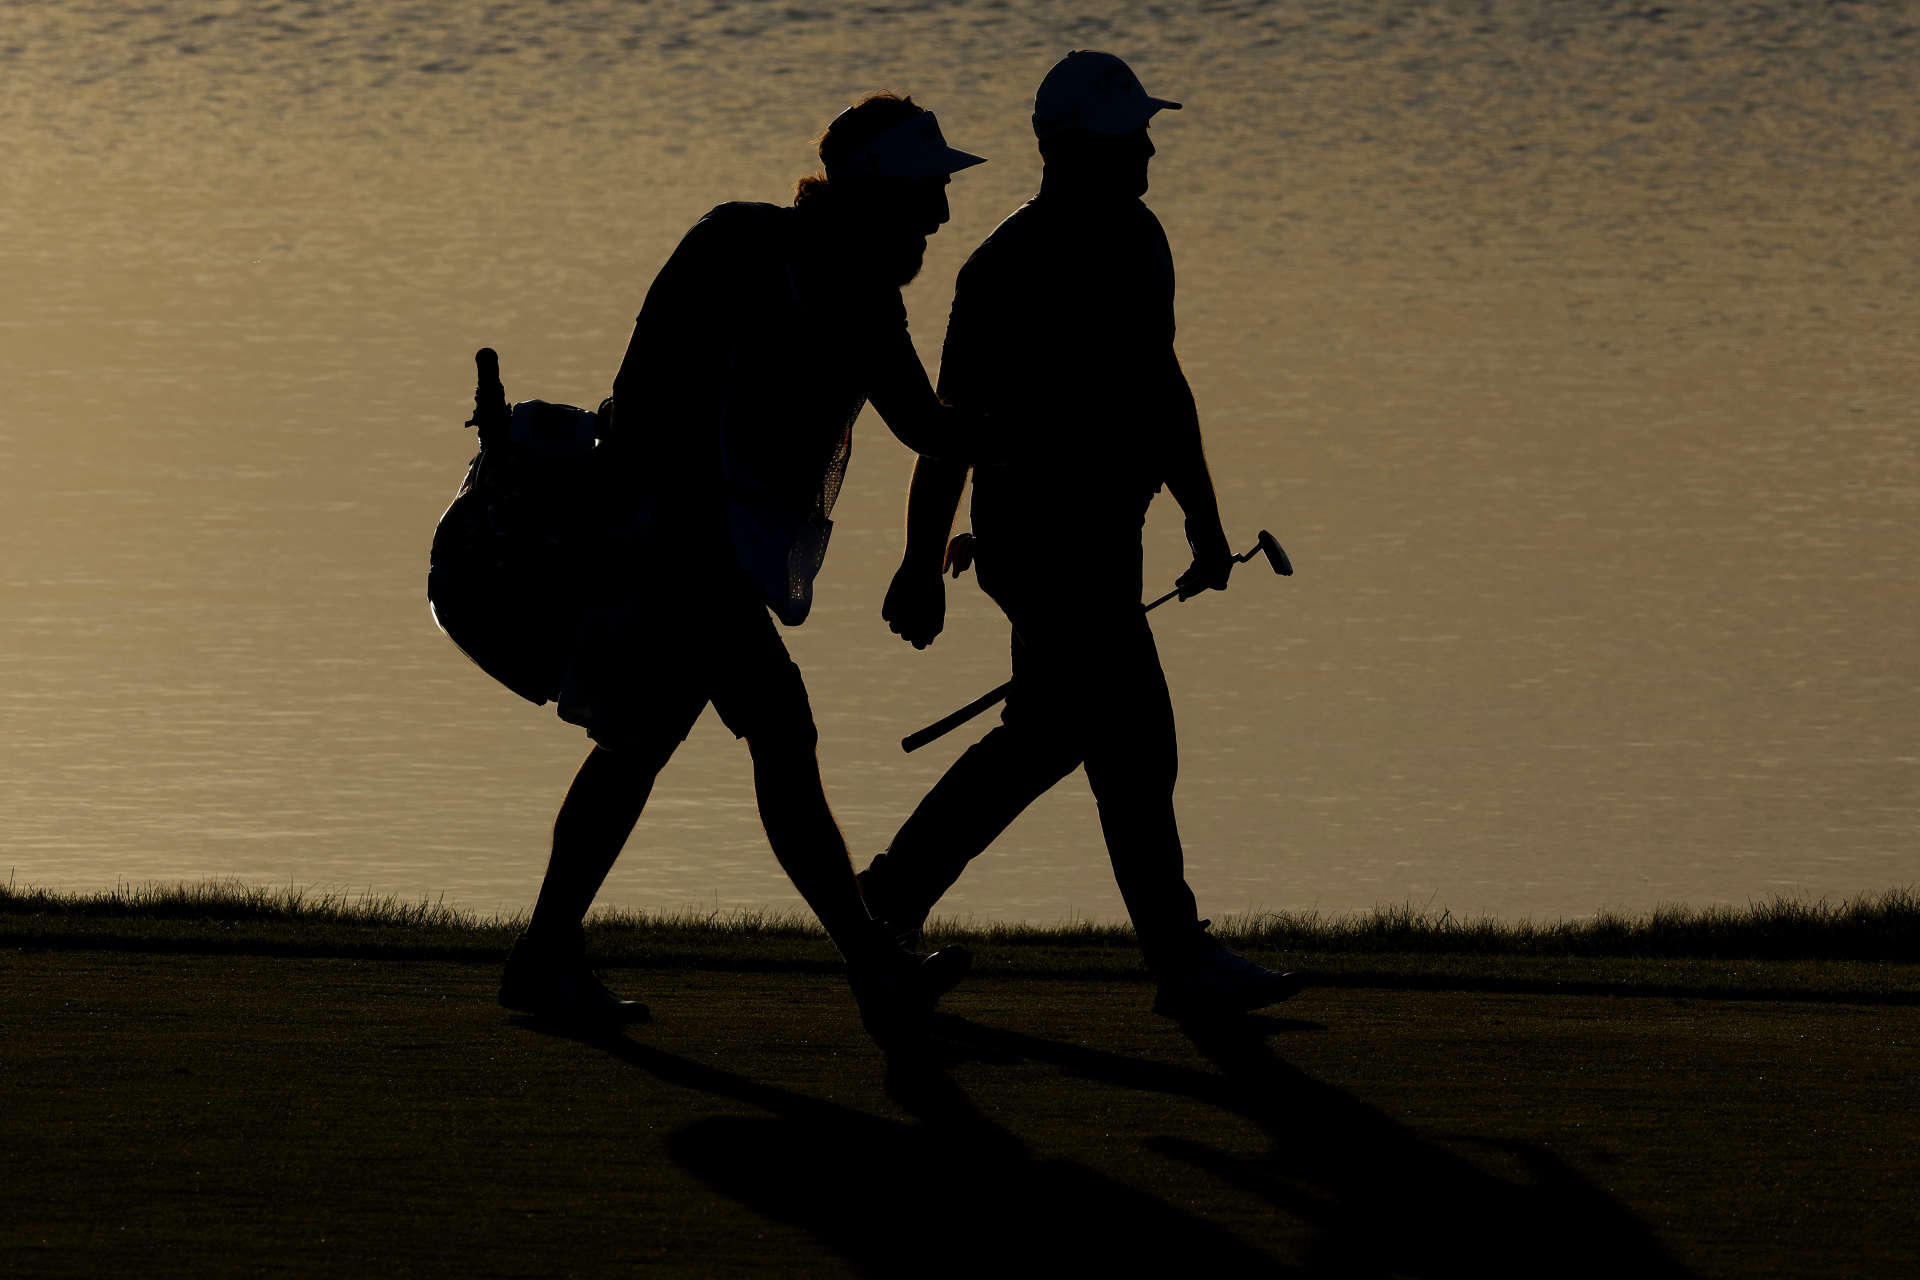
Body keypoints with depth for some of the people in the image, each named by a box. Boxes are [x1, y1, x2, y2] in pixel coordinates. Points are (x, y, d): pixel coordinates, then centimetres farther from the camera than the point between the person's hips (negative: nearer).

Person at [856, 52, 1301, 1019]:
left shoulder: (1134, 240, 10)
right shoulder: (1010, 268, -17)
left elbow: (1159, 388, 19)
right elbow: (955, 420, -15)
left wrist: (1205, 524, 19)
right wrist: (922, 564, -14)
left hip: (1101, 540, 10)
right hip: (1045, 546, -10)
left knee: (1043, 737, 17)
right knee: (1134, 744, -7)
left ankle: (891, 900, 28)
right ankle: (1183, 965, 0)